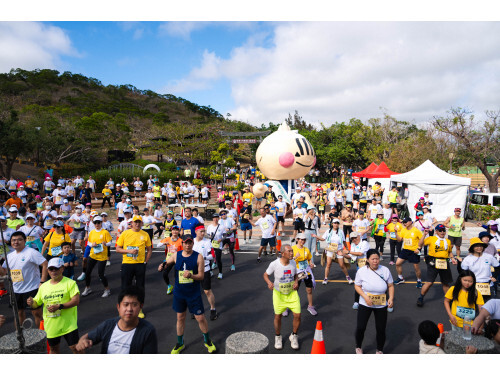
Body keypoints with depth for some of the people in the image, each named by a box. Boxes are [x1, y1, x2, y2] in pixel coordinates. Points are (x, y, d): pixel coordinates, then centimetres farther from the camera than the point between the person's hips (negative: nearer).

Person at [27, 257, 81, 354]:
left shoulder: (70, 283, -8)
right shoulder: (43, 286, 7)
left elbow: (76, 300, -16)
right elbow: (37, 303, 12)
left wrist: (59, 306, -25)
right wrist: (32, 303, -11)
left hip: (68, 324, -5)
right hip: (51, 325, 5)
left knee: (75, 347, -2)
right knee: (53, 348, 21)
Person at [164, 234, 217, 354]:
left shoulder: (198, 257, -10)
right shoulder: (176, 255, -3)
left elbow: (201, 276, -11)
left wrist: (191, 276, -30)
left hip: (194, 293, -2)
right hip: (179, 293, 3)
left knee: (200, 318, 4)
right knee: (180, 318, 15)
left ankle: (207, 341, 28)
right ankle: (180, 344, 34)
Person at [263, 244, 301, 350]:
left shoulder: (293, 262, -8)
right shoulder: (274, 264, -20)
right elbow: (265, 275, -6)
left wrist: (296, 282, -11)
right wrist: (269, 282, -26)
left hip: (292, 292, 3)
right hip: (278, 293, -3)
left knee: (297, 315, -2)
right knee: (278, 316, 7)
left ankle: (294, 336, 25)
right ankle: (278, 337, 34)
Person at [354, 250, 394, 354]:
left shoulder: (385, 270, -9)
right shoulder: (362, 271, -13)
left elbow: (390, 286, 1)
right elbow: (357, 286, -5)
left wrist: (391, 298, -13)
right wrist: (365, 297, -20)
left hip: (381, 305, 1)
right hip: (365, 304, -1)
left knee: (381, 329, 7)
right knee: (360, 328, -2)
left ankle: (380, 350, 35)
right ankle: (358, 347, 28)